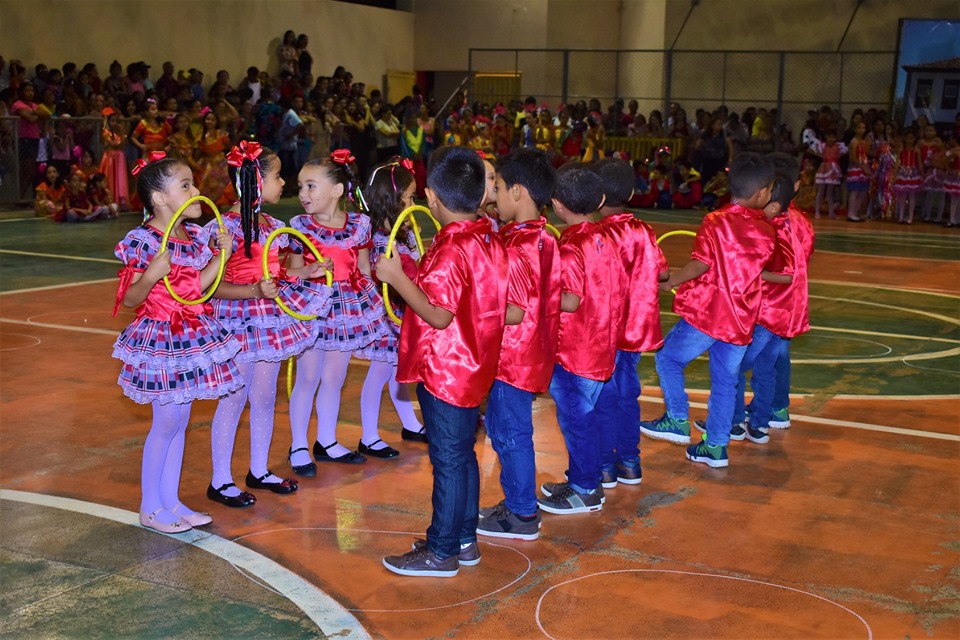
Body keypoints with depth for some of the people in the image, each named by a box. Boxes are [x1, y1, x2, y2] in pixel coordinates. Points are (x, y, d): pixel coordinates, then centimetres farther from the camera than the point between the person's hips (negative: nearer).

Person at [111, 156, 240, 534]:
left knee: (180, 421, 13)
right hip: (160, 339, -7)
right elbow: (128, 299, -14)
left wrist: (221, 256, 2)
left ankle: (171, 501, 24)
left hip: (192, 337, 7)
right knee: (166, 422, 0)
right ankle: (150, 508, 15)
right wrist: (152, 274, -31)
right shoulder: (143, 241, -17)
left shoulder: (195, 235, 5)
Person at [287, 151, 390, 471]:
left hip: (350, 305, 3)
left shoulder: (359, 224, 0)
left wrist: (373, 300, 6)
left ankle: (326, 442, 29)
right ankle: (298, 446, 18)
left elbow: (364, 270, 8)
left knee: (334, 379, 14)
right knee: (308, 378, 4)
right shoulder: (300, 226, -5)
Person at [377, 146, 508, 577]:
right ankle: (464, 539, 29)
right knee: (462, 454, 17)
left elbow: (439, 315, -26)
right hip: (472, 366, 9)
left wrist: (397, 278, -21)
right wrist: (418, 275, 15)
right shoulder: (489, 241, 5)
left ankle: (441, 551, 12)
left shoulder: (450, 250, -22)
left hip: (444, 369, -9)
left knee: (448, 458, 0)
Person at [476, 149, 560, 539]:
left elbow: (516, 312, -25)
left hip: (512, 358, -9)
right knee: (504, 429, 20)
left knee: (511, 434, 4)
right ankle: (518, 503, 31)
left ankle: (522, 517, 16)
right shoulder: (545, 240, 5)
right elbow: (556, 299, 10)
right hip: (529, 356, 9)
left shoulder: (517, 248, -22)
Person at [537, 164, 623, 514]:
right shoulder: (603, 238, 4)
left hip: (574, 351, -8)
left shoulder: (570, 246, -20)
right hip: (601, 347, 8)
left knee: (576, 419, 5)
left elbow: (570, 301, -26)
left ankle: (585, 491, 16)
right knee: (583, 416, 19)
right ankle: (581, 481, 32)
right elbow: (618, 287, 10)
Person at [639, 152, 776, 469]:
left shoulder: (715, 221, -11)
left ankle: (678, 421, 12)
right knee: (725, 381, 12)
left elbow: (700, 264, -16)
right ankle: (716, 446, 18)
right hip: (742, 320, 5)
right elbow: (759, 270, 12)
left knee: (668, 359, 13)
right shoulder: (767, 231, 3)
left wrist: (668, 282, -4)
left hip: (705, 313, -5)